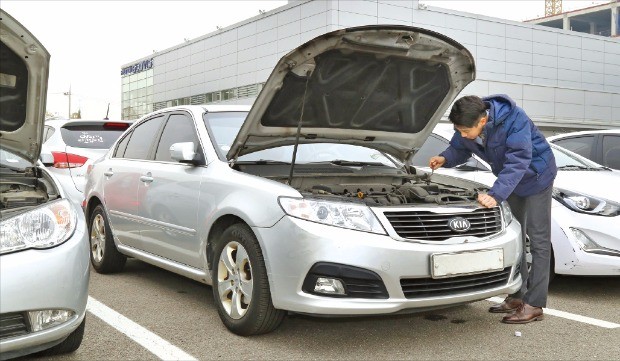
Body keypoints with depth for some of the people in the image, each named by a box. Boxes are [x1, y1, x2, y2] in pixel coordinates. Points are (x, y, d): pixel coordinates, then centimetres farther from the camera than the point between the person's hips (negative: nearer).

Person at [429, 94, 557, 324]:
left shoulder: (514, 120, -36)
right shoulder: (467, 127, -16)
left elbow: (518, 161, -40)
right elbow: (459, 149, 0)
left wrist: (496, 195, -49)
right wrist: (445, 159, -23)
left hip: (536, 176, -8)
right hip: (512, 180, 8)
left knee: (538, 239, -7)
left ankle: (534, 305, -6)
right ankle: (517, 296, 21)